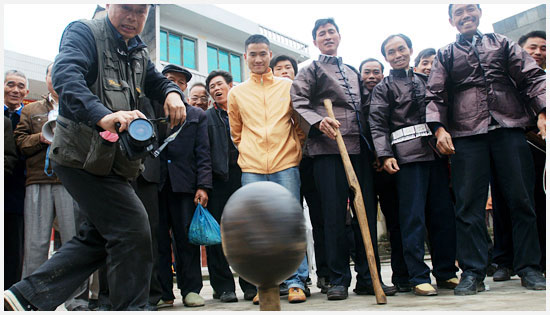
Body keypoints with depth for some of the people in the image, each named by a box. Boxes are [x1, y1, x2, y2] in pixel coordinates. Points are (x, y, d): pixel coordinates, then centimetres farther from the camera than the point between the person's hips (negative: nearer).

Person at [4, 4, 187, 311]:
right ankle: (132, 307, 4)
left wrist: (172, 93, -3)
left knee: (98, 238, 15)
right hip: (84, 155, -9)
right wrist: (103, 116, -43)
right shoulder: (84, 32, -7)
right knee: (133, 230, -10)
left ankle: (26, 296, 22)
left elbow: (158, 81, 25)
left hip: (111, 159, 9)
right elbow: (66, 75, -24)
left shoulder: (139, 53, 18)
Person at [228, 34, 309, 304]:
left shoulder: (288, 86, 10)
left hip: (285, 165, -1)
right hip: (251, 169, 1)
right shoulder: (236, 93, 13)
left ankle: (296, 282, 2)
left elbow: (300, 124, 17)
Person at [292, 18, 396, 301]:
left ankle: (368, 277, 9)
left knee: (366, 212, 2)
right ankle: (338, 280, 3)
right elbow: (298, 104, -4)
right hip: (328, 149, -5)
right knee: (334, 214, -5)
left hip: (359, 148, 5)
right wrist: (318, 122, -22)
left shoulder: (353, 72, 27)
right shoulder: (310, 71, 11)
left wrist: (373, 145, 17)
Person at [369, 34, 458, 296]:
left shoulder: (425, 80, 21)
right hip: (407, 155, -5)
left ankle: (446, 272, 16)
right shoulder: (383, 88, 7)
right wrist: (385, 155, -15)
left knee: (443, 213, 6)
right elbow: (378, 125, -2)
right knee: (413, 216, -6)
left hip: (436, 152, 5)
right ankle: (419, 277, 0)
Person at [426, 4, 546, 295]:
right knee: (469, 206, -4)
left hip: (509, 129, 1)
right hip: (467, 135, -1)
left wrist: (542, 112, -4)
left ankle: (529, 268, 11)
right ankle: (472, 272, 2)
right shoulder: (445, 55, 17)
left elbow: (532, 78, 12)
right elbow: (435, 95, 8)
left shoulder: (501, 44, 19)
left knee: (521, 200, 1)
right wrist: (439, 128, -9)